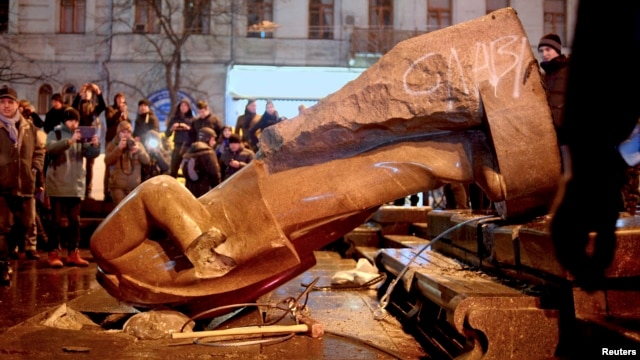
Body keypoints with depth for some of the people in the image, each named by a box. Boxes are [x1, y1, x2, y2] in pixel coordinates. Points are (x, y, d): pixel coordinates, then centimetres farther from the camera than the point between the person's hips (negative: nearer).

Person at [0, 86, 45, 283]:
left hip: (25, 185, 3)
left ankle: (30, 248, 30)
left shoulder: (29, 127, 9)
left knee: (29, 224, 12)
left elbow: (38, 151, 17)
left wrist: (35, 169, 4)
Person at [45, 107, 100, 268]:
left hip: (76, 186, 4)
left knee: (74, 221, 7)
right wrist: (70, 141, -32)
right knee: (58, 221, -1)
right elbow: (51, 148, -20)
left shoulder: (80, 136, 9)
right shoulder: (54, 133, -1)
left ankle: (73, 254, 12)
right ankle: (54, 254, 5)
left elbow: (91, 154, 3)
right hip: (58, 186, -4)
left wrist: (95, 145, -19)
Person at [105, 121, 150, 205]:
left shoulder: (137, 144, 8)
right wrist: (119, 148, -21)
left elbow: (146, 161, -2)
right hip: (117, 186, -2)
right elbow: (107, 161, -11)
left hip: (135, 186, 2)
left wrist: (139, 150, -19)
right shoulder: (112, 145, 4)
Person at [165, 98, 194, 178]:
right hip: (177, 147, 2)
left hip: (189, 147, -2)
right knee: (173, 170, 0)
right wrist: (172, 128, -10)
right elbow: (167, 134, 9)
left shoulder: (192, 119, 4)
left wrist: (188, 128, -18)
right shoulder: (174, 119, 11)